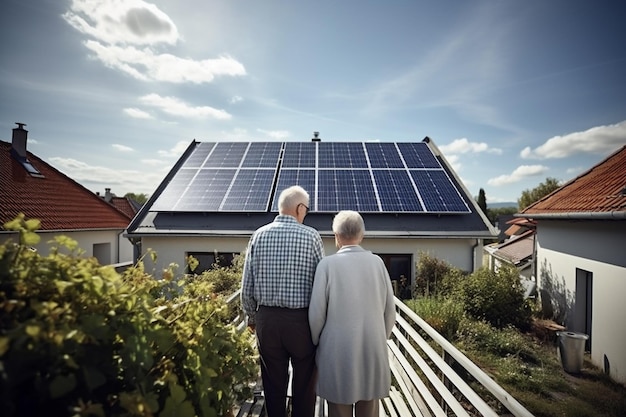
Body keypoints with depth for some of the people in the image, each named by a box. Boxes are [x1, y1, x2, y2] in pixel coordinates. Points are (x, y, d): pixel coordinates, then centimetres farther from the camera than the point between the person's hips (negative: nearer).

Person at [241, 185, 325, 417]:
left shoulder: (259, 235, -2)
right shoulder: (311, 236, -9)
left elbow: (247, 286, 0)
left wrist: (252, 317, 14)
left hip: (267, 319, 3)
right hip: (302, 319, -2)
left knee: (273, 384, 17)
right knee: (304, 384, 16)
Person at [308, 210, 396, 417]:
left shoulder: (327, 264, -12)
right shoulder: (377, 262, -2)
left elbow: (316, 313, -10)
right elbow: (389, 311, 2)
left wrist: (316, 343, 7)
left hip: (338, 352, -3)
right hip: (373, 351, 3)